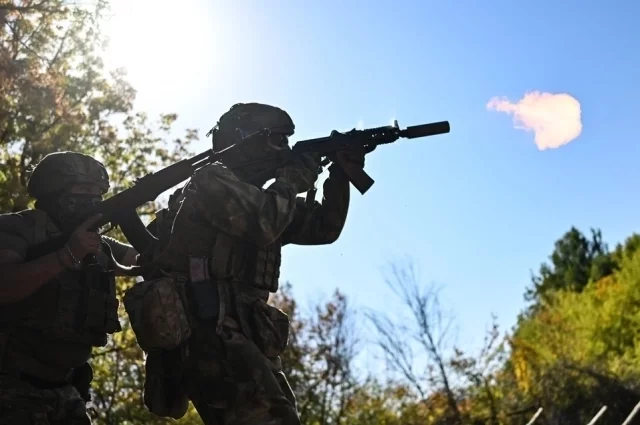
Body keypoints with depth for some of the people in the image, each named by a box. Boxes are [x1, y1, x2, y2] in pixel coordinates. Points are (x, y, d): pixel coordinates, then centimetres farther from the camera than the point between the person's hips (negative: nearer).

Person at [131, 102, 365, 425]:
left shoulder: (258, 198, 24)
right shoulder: (212, 180, -1)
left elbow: (323, 227, 21)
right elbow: (260, 224, -16)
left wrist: (340, 174, 10)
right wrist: (291, 179, 0)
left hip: (240, 336, 10)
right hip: (208, 332, -10)